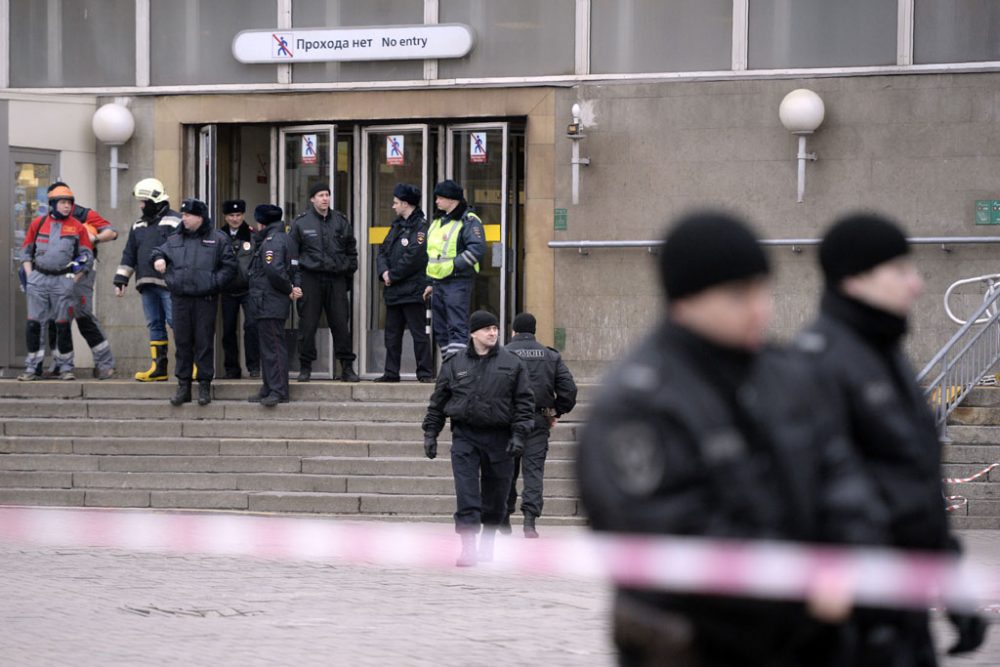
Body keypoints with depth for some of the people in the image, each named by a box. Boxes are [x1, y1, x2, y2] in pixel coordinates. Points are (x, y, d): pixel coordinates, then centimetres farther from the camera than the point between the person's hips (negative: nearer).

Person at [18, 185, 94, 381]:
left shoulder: (77, 227, 5)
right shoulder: (38, 223, 8)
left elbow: (87, 258, 8)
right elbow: (26, 251, 14)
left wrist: (74, 280, 0)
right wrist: (29, 276, 3)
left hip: (63, 280, -1)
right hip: (38, 278, 1)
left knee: (63, 324, 1)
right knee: (33, 323, -2)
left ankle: (65, 367, 7)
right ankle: (32, 367, 2)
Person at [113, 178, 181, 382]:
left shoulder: (175, 222, -3)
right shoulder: (139, 226, 19)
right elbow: (129, 255, 22)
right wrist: (120, 280, 15)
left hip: (168, 283, -7)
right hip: (147, 284, 7)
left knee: (175, 321, -11)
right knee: (154, 325, 7)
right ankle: (159, 368, 10)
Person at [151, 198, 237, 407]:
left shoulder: (218, 240, 2)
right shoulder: (175, 240, 14)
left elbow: (229, 267, 0)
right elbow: (159, 253, 26)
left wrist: (214, 283, -11)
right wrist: (158, 259, 3)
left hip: (205, 300, -4)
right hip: (180, 299, 4)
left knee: (204, 343, -2)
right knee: (182, 342, 5)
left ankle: (205, 386, 4)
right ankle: (183, 386, 10)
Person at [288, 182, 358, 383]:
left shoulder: (341, 222, 10)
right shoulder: (301, 223, 2)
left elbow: (351, 251, 17)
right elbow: (292, 253, 3)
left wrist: (349, 274, 12)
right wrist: (295, 281, -4)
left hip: (336, 279, 2)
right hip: (310, 278, -2)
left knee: (341, 324, 0)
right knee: (307, 325, -1)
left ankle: (347, 367, 6)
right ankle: (305, 368, 8)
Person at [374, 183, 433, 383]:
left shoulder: (421, 227, -10)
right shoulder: (397, 226, 17)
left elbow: (414, 258, -19)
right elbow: (382, 252, 15)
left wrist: (393, 276, -12)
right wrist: (384, 272, -5)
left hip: (412, 291, -9)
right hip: (393, 291, 9)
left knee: (419, 333, -5)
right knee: (392, 334, 12)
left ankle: (425, 372, -2)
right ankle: (391, 372, 19)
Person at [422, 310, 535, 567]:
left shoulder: (512, 363, 4)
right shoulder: (454, 365, 6)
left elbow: (525, 402, 4)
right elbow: (437, 402, 12)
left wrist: (519, 435, -6)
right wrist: (430, 433, 7)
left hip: (499, 438, 1)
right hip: (465, 437, -1)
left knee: (495, 499, 9)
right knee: (466, 496, -13)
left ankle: (487, 545, 26)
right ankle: (468, 548, -17)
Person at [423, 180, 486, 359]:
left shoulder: (468, 221, -9)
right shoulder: (438, 221, 19)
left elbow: (477, 249, -21)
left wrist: (453, 265, -20)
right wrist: (431, 283, 22)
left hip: (457, 282, -9)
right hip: (438, 283, 9)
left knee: (457, 327, -14)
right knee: (440, 329, 11)